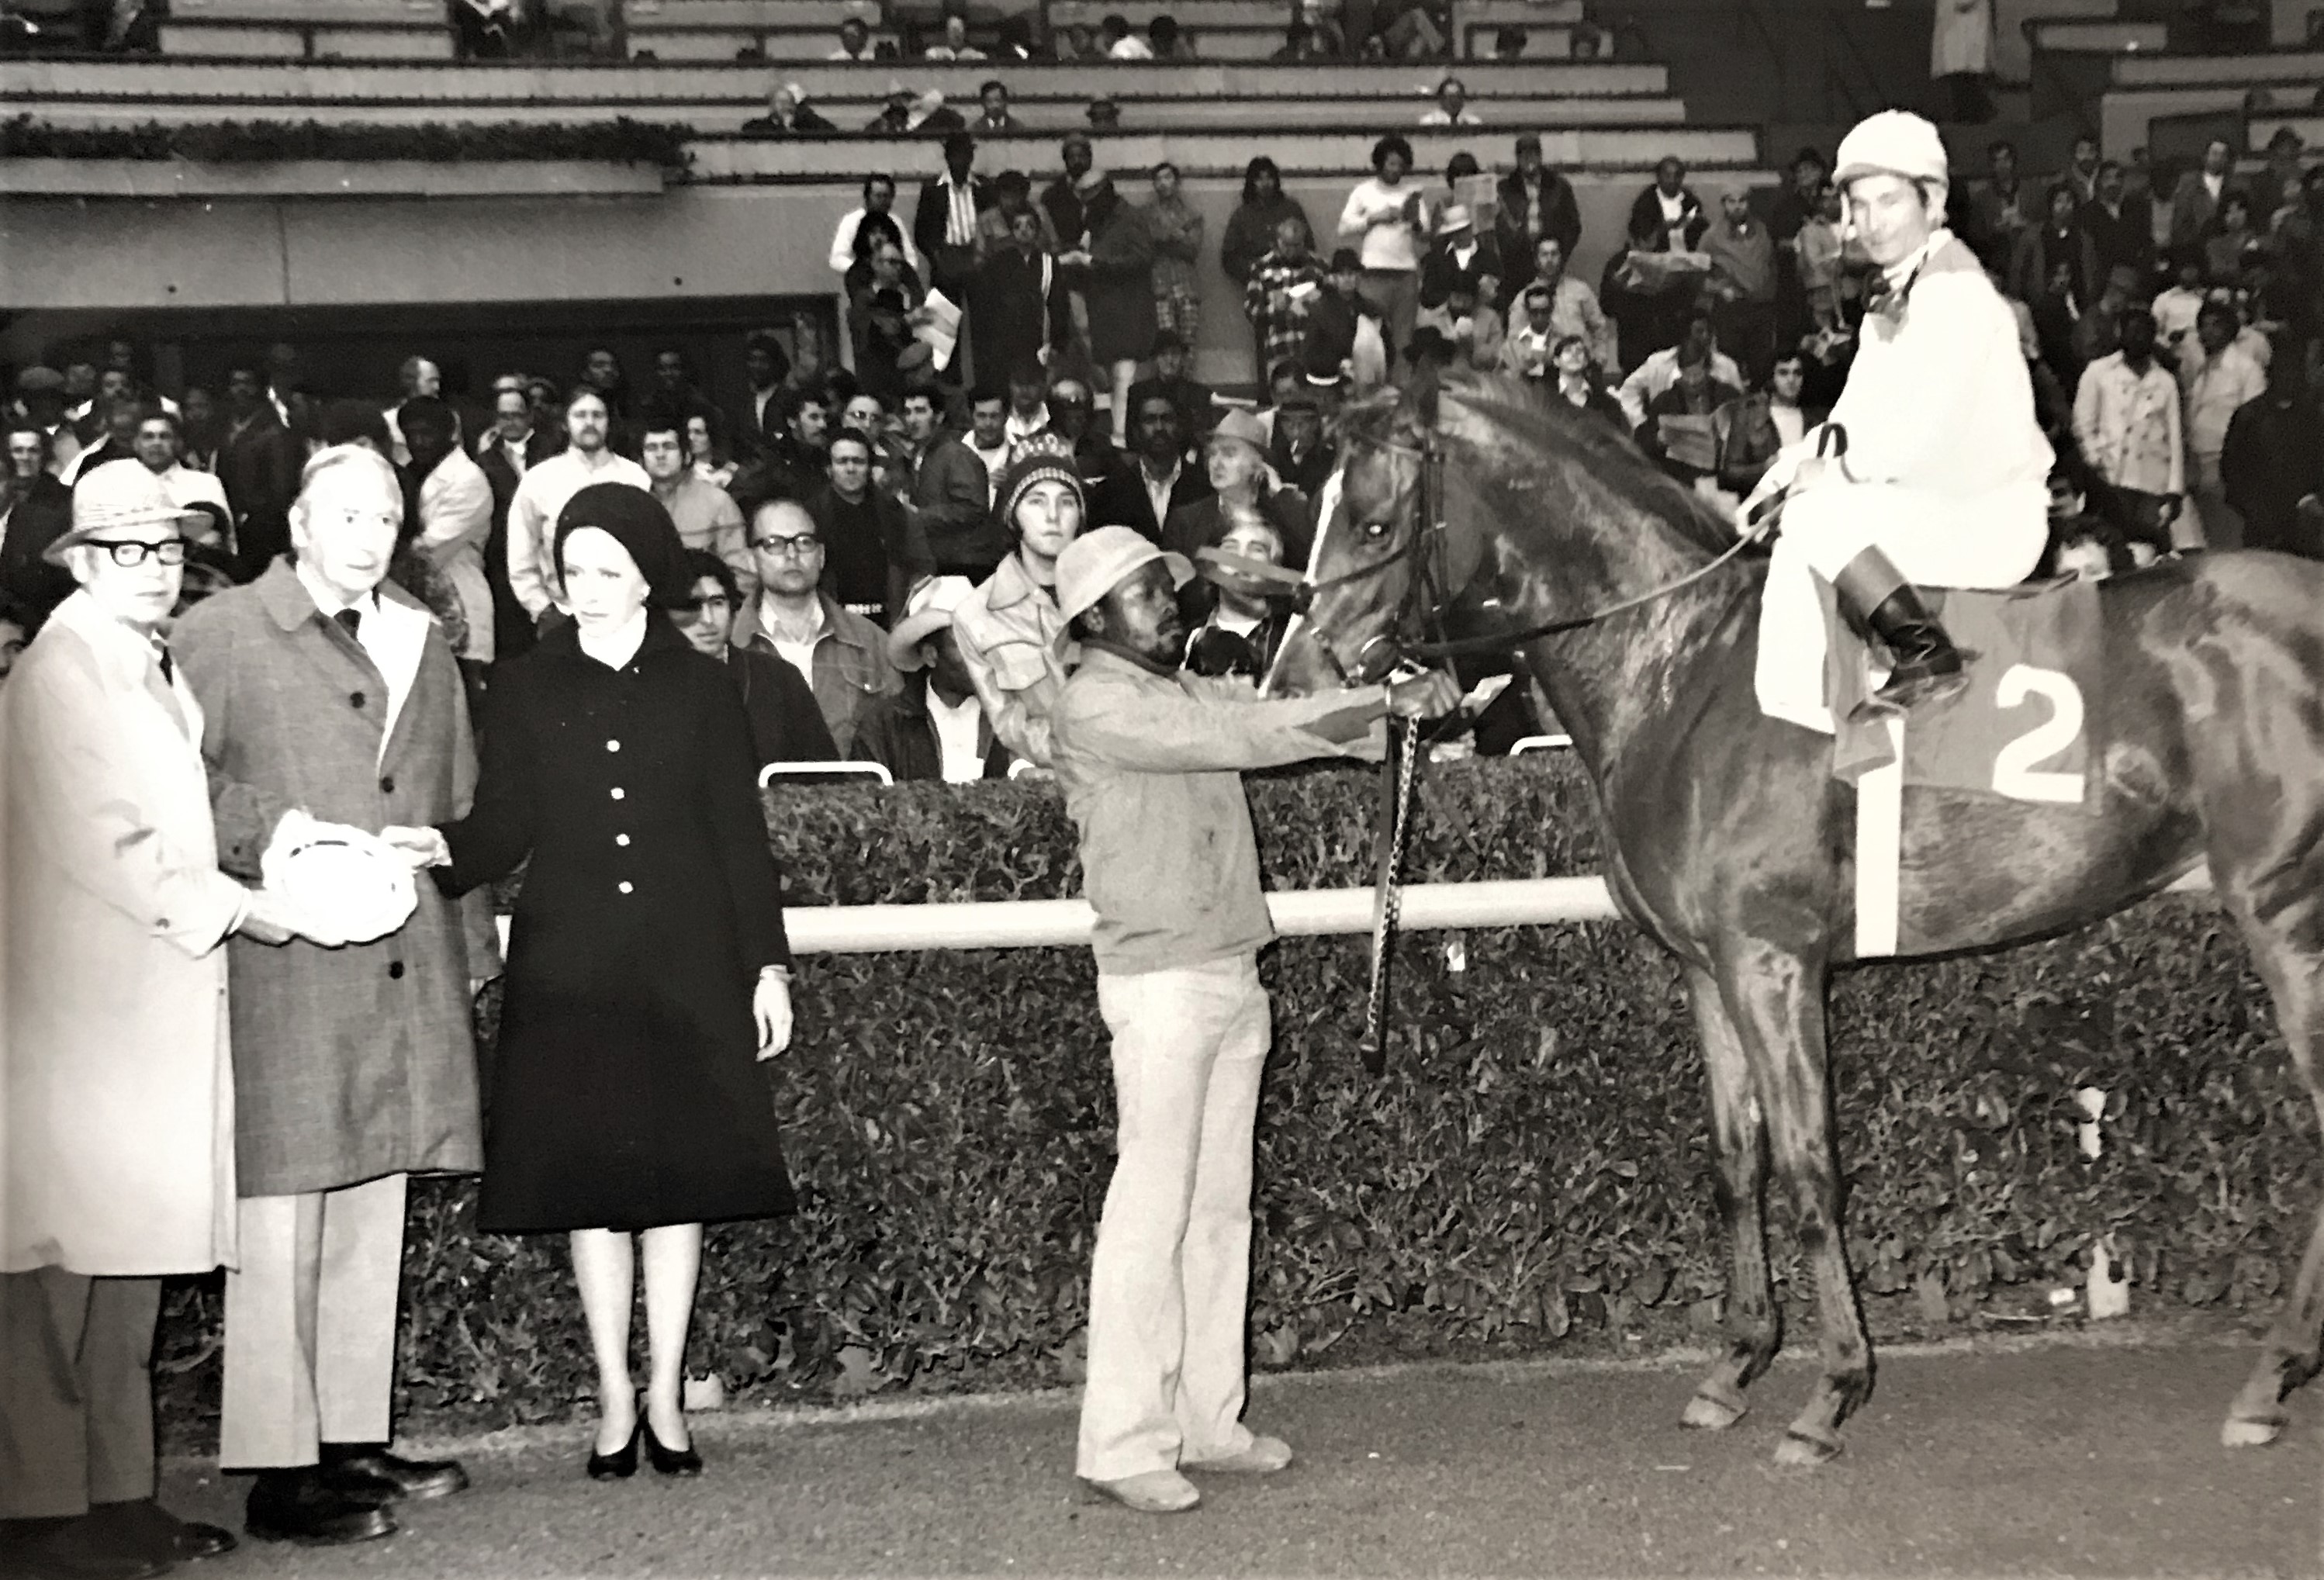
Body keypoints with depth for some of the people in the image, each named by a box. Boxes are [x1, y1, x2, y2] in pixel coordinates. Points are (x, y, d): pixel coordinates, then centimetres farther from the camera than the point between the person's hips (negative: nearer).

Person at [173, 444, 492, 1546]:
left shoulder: (422, 646, 17)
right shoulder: (216, 635, 0)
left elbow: (458, 810, 20)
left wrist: (469, 950, 15)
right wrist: (261, 831, -20)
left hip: (402, 977, 6)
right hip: (278, 970, -6)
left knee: (373, 1218, 11)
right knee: (276, 1225, -7)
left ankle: (356, 1440, 19)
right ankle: (277, 1470, -4)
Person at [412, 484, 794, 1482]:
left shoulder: (700, 689, 5)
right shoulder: (527, 690, 6)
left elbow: (740, 836, 5)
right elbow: (504, 828, 2)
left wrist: (767, 964, 2)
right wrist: (444, 849, -19)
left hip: (685, 967, 0)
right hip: (569, 969, 0)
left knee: (680, 1174, 2)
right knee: (590, 1181, 2)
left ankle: (666, 1398, 12)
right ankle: (615, 1400, 12)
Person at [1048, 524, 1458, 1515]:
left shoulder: (1192, 695, 16)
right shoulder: (1098, 705, -11)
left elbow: (1282, 721, 7)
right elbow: (1244, 737, -18)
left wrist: (1394, 705, -9)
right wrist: (1384, 706, -16)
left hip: (1233, 975, 8)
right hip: (1161, 980, -8)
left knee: (1221, 1208, 10)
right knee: (1152, 1210, -7)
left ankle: (1205, 1420, 17)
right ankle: (1122, 1445, -3)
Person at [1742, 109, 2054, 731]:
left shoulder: (1953, 290, -16)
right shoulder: (1903, 295, 15)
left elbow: (1922, 428, -23)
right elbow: (1861, 417, 17)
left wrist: (1837, 474, -12)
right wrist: (1793, 466, 2)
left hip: (1995, 518, -10)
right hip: (1941, 507, 10)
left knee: (1816, 514, -20)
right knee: (1797, 542, 5)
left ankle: (1925, 652, -21)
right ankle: (1801, 712, 3)